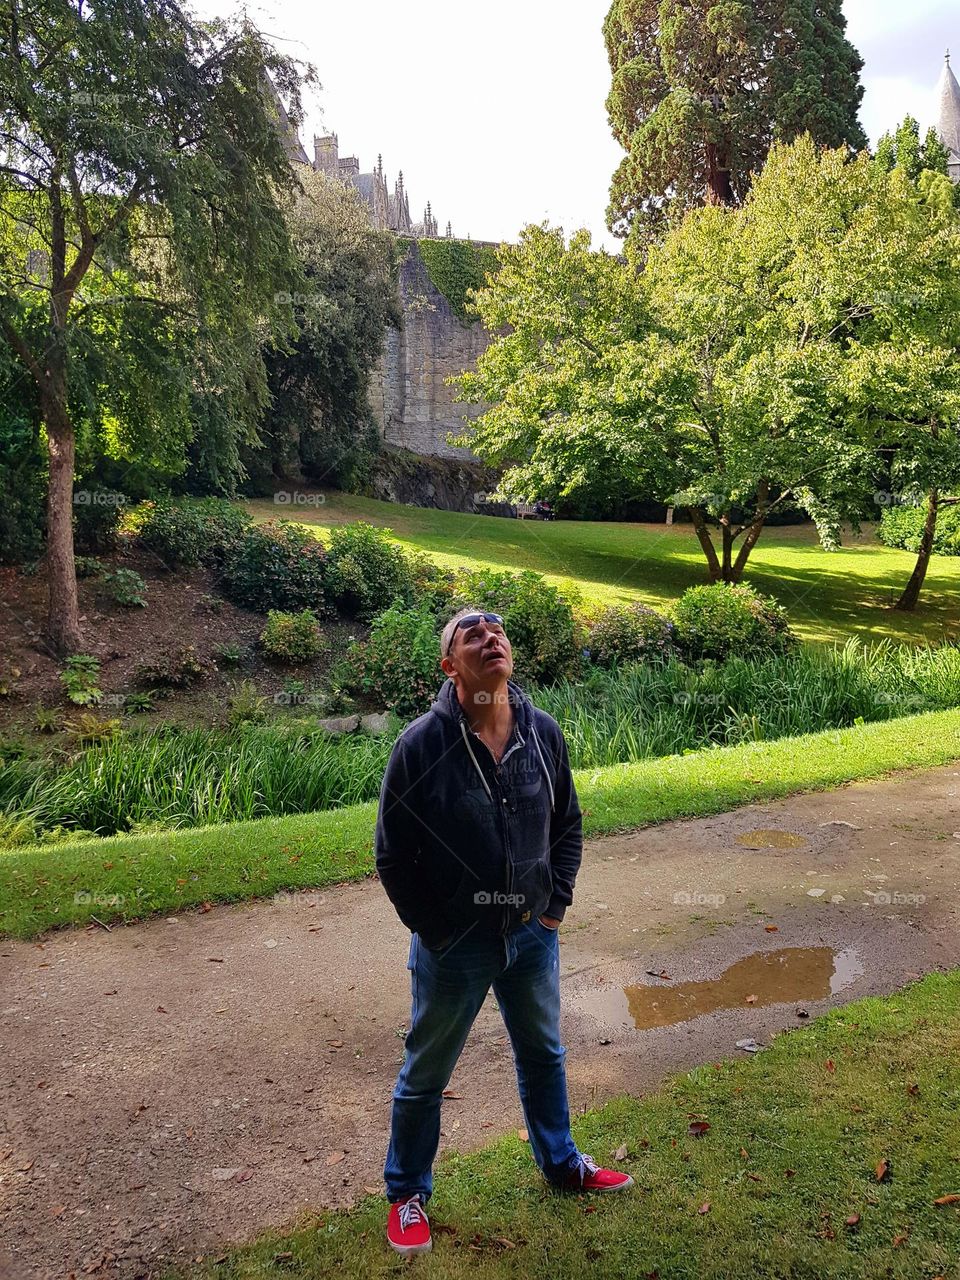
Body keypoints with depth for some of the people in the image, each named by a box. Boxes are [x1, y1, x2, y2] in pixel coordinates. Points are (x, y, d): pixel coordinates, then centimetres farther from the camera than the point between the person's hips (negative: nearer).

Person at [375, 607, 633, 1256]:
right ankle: (407, 1193, 40)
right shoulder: (421, 744, -21)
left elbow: (568, 825, 6)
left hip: (532, 936, 4)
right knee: (426, 1075, 16)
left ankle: (560, 1161, 51)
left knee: (544, 1055, 26)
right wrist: (433, 931, -9)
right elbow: (393, 854, -12)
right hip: (453, 947, -4)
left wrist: (555, 905, 2)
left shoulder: (544, 733, -9)